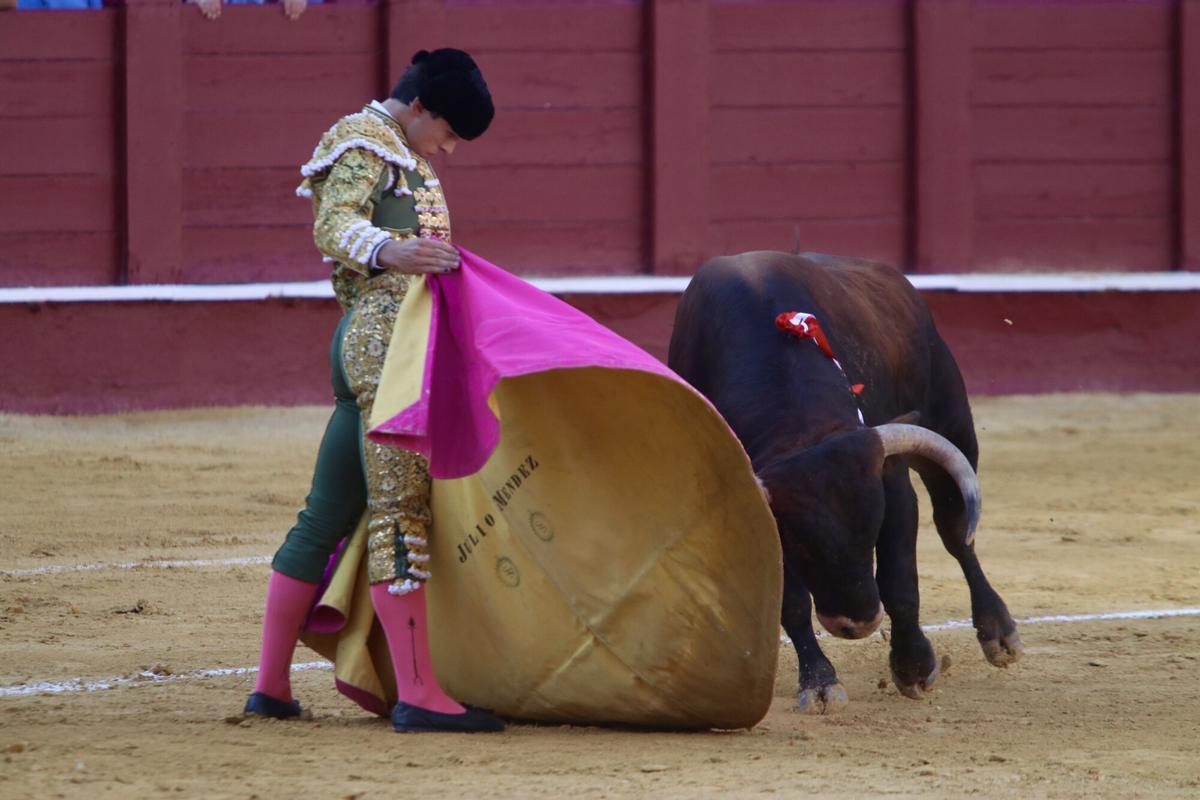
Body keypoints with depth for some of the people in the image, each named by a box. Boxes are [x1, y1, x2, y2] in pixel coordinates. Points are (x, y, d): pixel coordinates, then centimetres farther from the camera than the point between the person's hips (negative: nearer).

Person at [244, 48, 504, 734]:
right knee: (402, 511, -15)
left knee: (327, 518, 11)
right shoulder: (365, 140, -5)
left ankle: (272, 685, 14)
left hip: (361, 345, 11)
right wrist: (387, 251, -39)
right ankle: (419, 694, -20)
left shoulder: (406, 156, 26)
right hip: (384, 338, -11)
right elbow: (334, 226, -21)